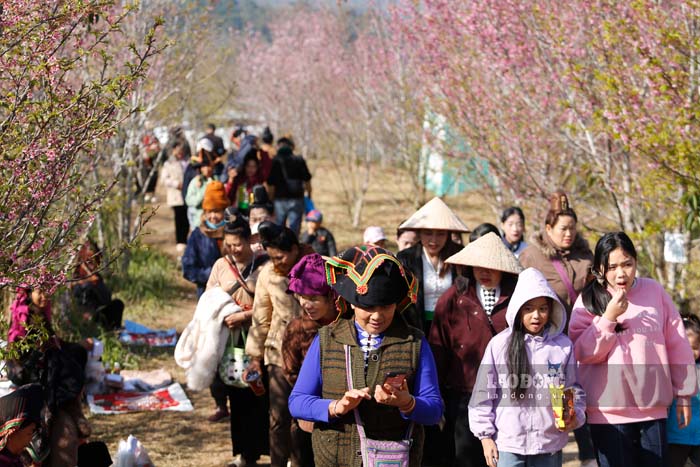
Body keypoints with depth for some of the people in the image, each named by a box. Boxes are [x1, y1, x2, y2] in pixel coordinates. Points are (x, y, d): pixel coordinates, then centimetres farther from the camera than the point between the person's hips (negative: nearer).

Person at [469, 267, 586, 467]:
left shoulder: (563, 345, 1)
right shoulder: (499, 345, -4)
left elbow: (574, 390, 10)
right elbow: (484, 393, 1)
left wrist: (575, 417, -9)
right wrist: (485, 436, 0)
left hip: (550, 444, 2)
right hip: (508, 444, -2)